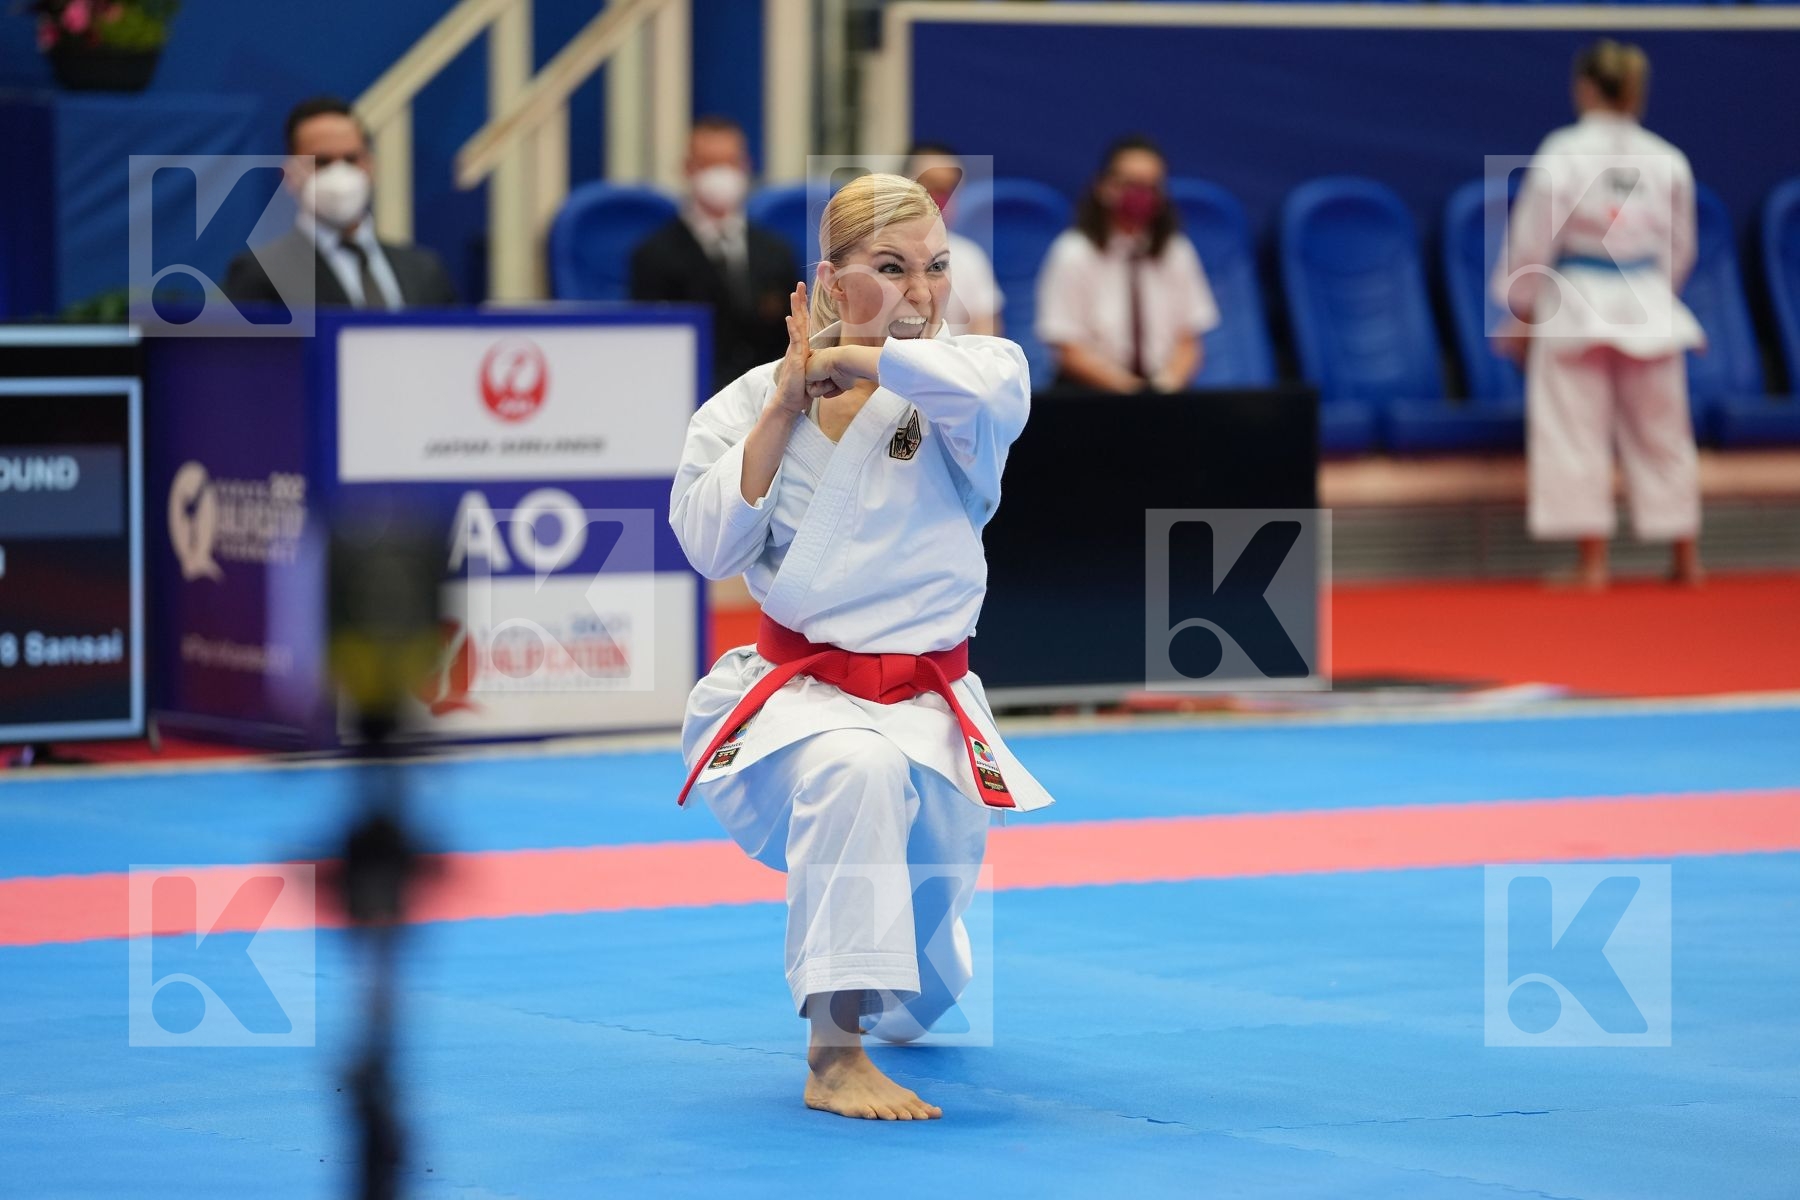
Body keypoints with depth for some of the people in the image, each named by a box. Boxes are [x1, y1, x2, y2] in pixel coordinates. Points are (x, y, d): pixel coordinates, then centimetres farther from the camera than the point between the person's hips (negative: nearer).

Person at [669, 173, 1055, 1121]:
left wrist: (849, 363, -21)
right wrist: (786, 403, -14)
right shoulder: (753, 400, -2)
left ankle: (867, 1016, 57)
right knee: (856, 773, -41)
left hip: (927, 704, 2)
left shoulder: (949, 392, -6)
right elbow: (711, 545, -12)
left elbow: (994, 385, -31)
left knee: (921, 989, 13)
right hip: (797, 686, -2)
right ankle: (833, 1060, -33)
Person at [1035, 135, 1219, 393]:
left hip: (1163, 399, 3)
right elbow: (1070, 352, -5)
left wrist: (1169, 381, -12)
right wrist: (1127, 387, -17)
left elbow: (1188, 341, 9)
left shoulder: (1176, 253, 9)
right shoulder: (1074, 254, -1)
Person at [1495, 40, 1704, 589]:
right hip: (1648, 310, 4)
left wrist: (1520, 314, 2)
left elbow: (1532, 239, -8)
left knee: (1577, 434, 3)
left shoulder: (1561, 153, -11)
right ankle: (1686, 558, 20)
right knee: (1661, 434, 13)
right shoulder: (1669, 161, 1)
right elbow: (1679, 248, 11)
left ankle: (1593, 560, 1)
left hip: (1576, 310, -4)